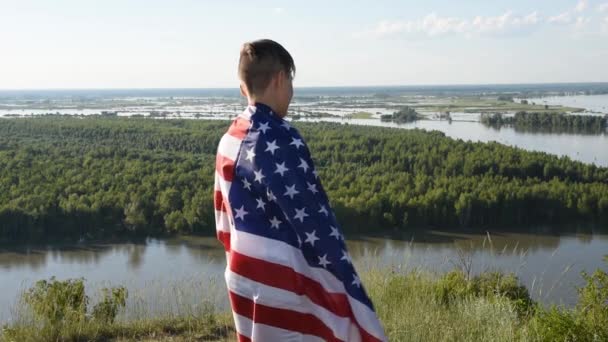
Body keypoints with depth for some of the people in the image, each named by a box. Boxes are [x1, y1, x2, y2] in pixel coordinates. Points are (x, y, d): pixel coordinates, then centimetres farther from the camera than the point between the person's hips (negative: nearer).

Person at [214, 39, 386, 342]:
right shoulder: (278, 140, -20)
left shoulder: (230, 139, 7)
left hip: (245, 278, 9)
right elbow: (314, 224, -19)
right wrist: (350, 291, -11)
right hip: (281, 288, -9)